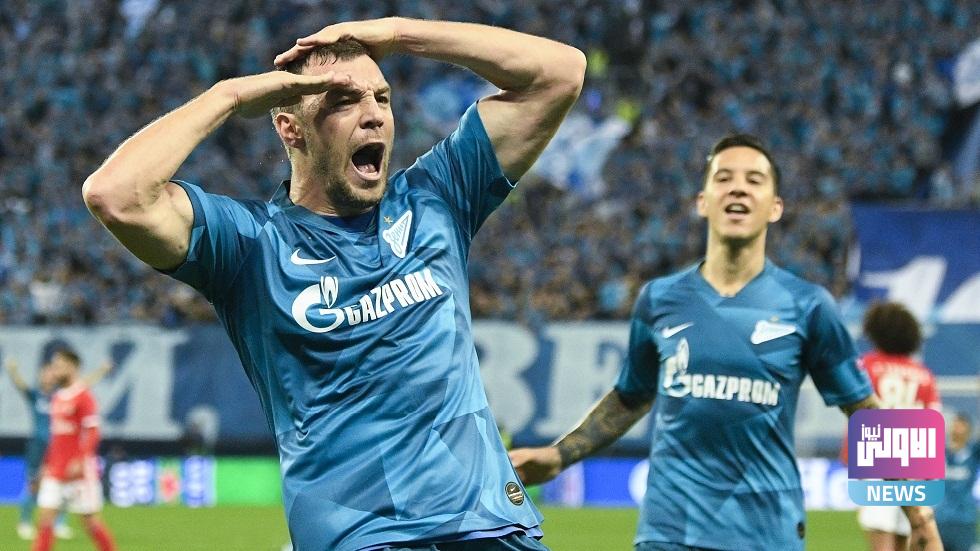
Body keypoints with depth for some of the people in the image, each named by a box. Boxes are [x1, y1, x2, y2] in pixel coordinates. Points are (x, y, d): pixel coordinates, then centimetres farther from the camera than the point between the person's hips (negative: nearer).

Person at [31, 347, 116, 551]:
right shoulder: (57, 398, 15)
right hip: (55, 472, 7)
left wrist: (80, 461, -25)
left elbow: (92, 433, -16)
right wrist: (46, 464, 22)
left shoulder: (84, 396, -10)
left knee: (90, 521, 1)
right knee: (44, 517, -2)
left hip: (79, 471, -7)